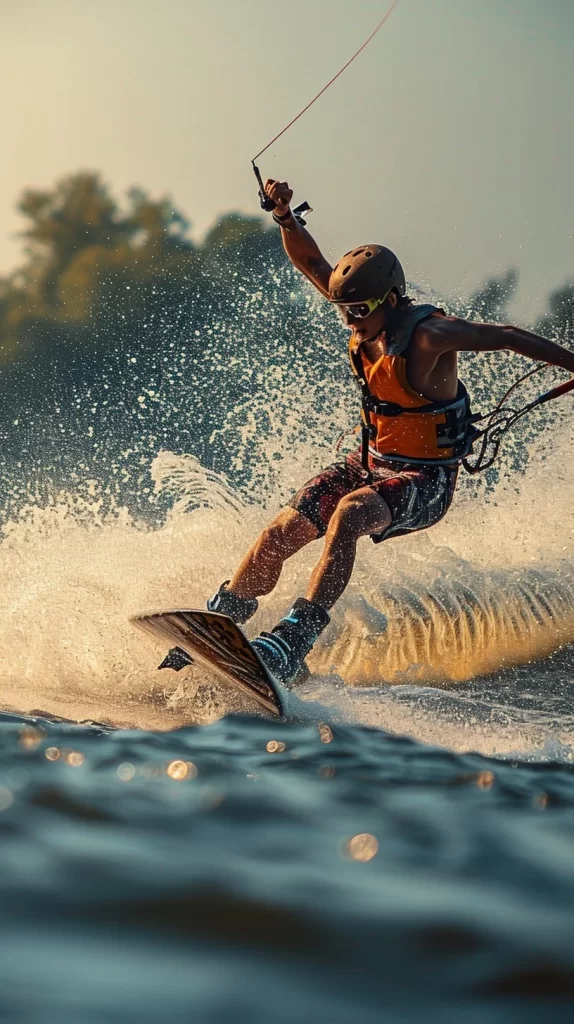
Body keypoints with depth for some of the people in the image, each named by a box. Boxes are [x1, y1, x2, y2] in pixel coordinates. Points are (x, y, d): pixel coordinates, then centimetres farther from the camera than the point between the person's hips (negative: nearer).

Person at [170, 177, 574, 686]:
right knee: (283, 531, -8)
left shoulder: (429, 335, -23)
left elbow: (509, 337, -15)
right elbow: (312, 262, 3)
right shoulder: (367, 313, -3)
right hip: (372, 462, 7)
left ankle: (294, 641, -42)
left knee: (347, 514, -36)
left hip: (425, 480, -7)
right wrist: (286, 216, -13)